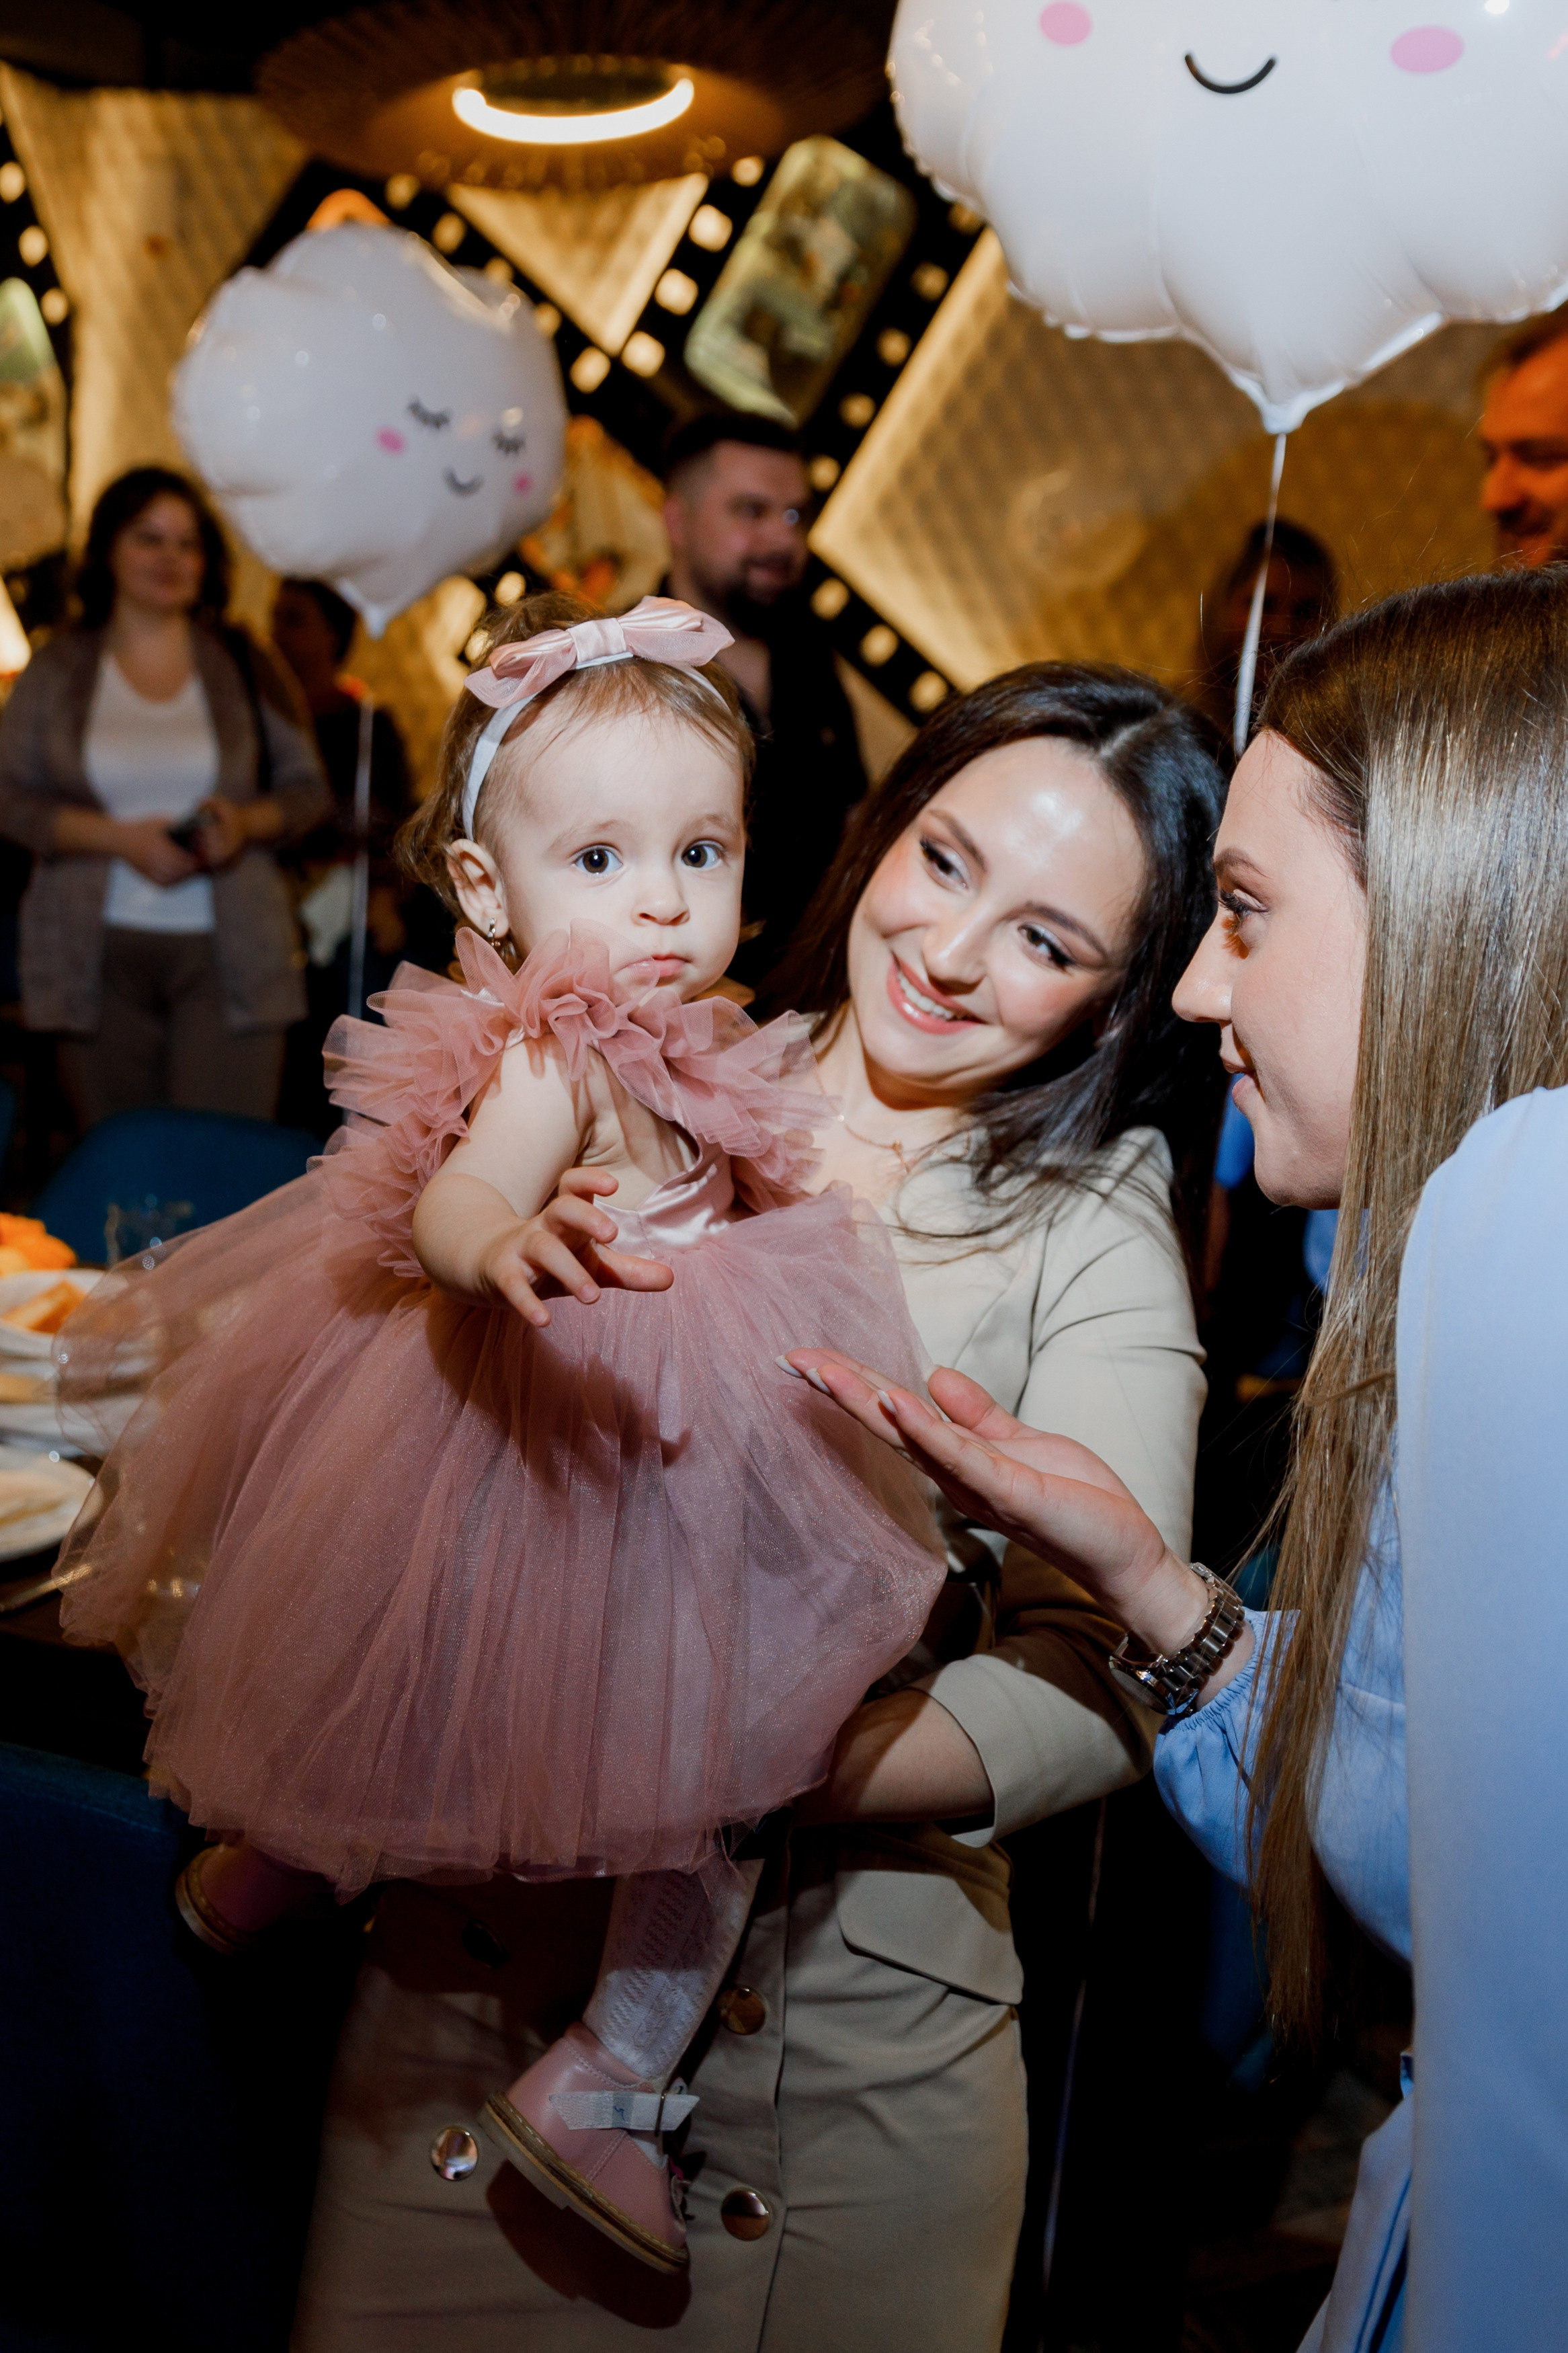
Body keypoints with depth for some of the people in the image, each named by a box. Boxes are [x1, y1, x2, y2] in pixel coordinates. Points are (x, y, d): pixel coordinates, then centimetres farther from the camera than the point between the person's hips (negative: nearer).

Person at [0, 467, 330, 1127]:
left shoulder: (245, 665, 9)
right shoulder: (58, 669, 9)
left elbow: (307, 789, 11)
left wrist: (248, 821, -11)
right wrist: (121, 838, -10)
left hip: (227, 949, 0)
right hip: (101, 949, 1)